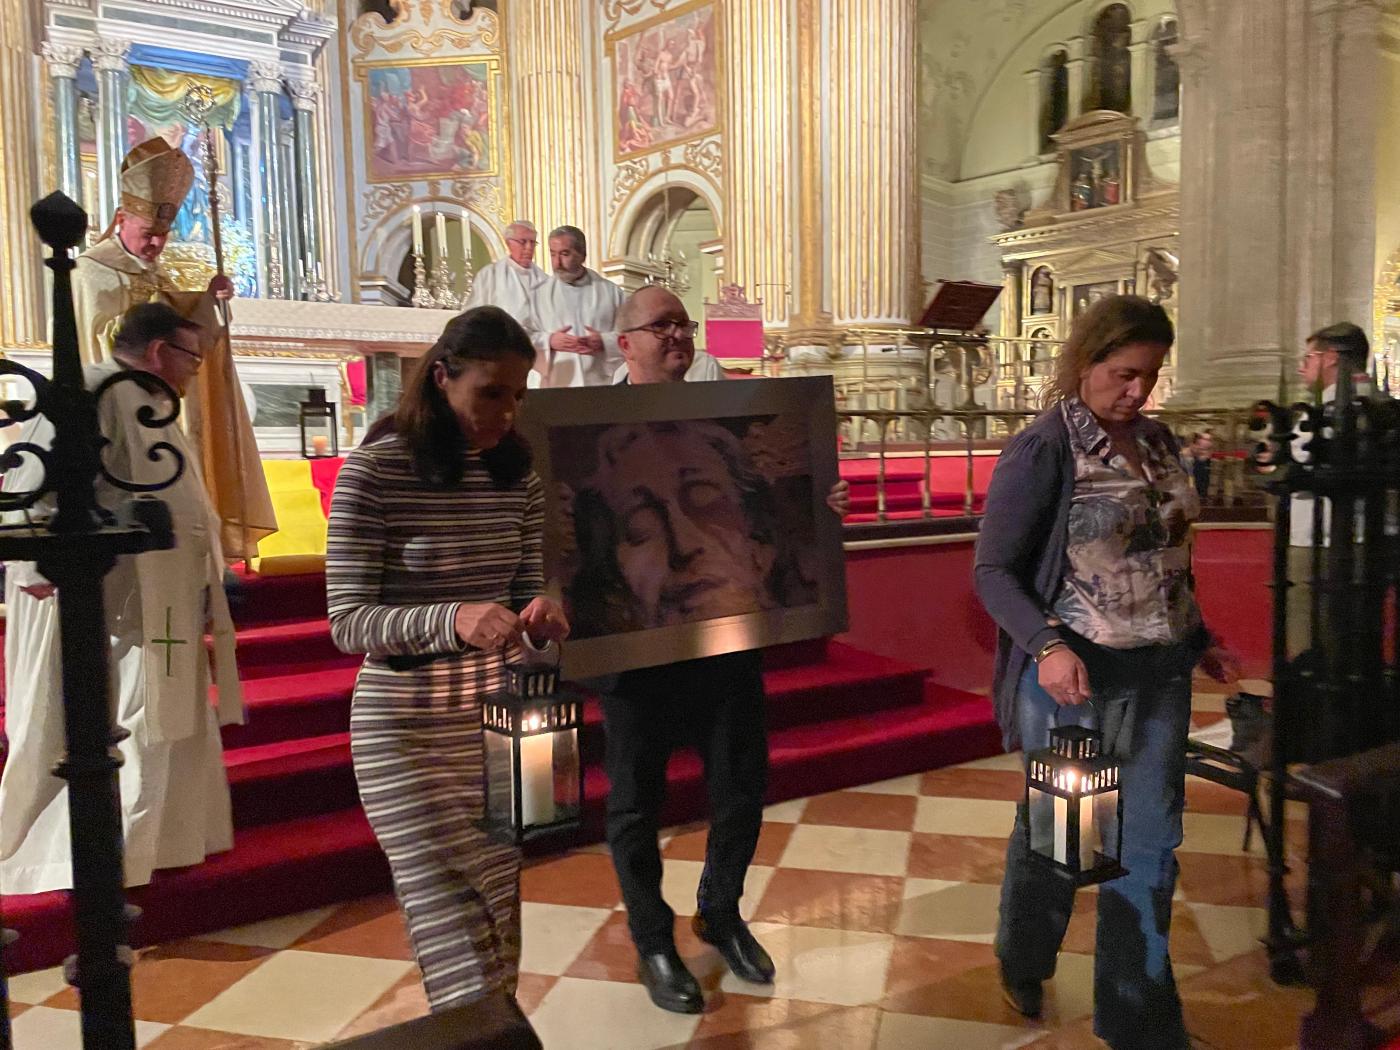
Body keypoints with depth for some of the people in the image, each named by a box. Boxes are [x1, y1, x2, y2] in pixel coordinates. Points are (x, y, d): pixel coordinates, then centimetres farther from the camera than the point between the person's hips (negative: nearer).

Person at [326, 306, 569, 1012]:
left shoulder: (516, 472, 4)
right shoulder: (375, 470, -12)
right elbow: (348, 622, -13)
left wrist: (539, 614, -12)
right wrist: (452, 620, -30)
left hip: (499, 717, 5)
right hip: (409, 728, -5)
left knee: (499, 927, 12)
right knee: (462, 942, -8)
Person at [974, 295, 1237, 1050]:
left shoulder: (1158, 441, 6)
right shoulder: (1043, 449, -14)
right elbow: (993, 570, -15)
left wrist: (1198, 639, 13)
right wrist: (1047, 644, -28)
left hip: (1161, 671, 6)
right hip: (1078, 672, -6)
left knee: (1149, 844, 12)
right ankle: (1022, 966, 41)